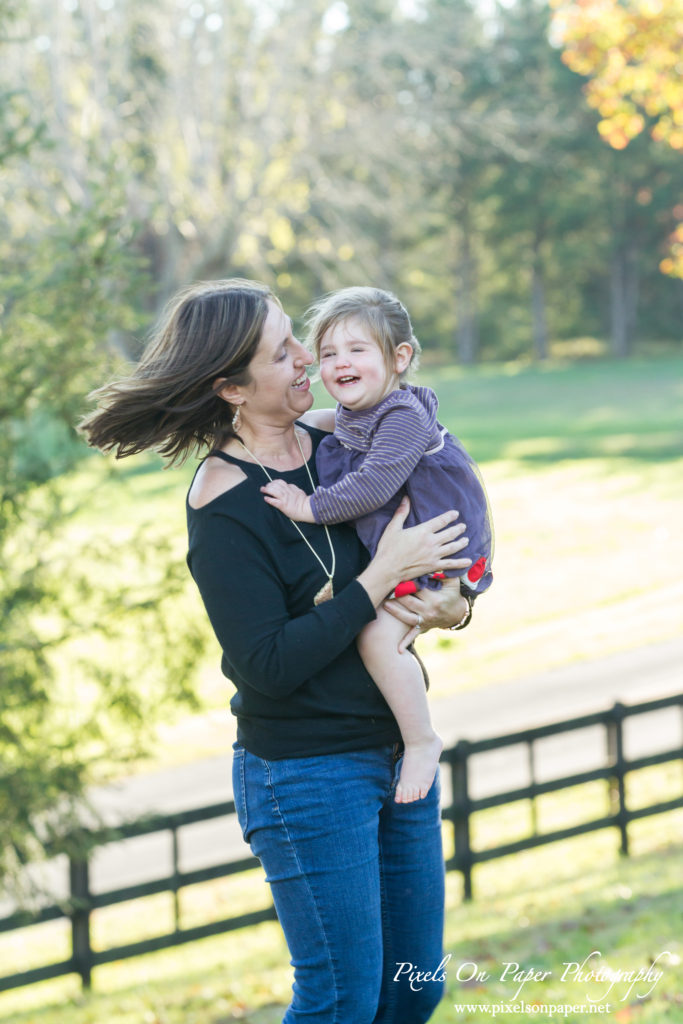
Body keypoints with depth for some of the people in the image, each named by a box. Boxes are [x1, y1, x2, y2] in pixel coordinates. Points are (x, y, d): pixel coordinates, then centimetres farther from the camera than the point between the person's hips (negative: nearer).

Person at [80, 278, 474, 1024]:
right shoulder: (223, 502, -17)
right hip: (306, 775, -7)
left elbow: (450, 540, 13)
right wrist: (382, 577, -22)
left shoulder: (335, 436, 2)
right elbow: (269, 666, -21)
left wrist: (453, 604, -9)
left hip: (398, 753, 7)